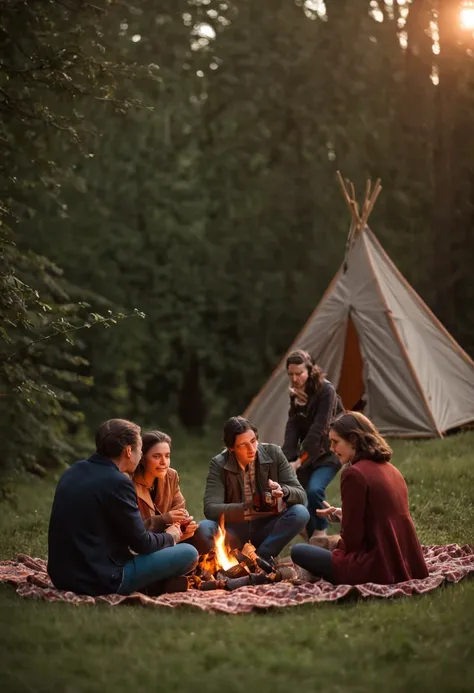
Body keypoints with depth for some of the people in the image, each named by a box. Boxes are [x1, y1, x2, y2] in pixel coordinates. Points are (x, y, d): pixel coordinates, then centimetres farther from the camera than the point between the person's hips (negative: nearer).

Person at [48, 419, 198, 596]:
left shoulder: (73, 472, 7)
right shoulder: (117, 482, -18)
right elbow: (141, 543, -12)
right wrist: (170, 537, 10)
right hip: (100, 581, -9)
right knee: (189, 553, -4)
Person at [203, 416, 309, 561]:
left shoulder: (273, 453, -7)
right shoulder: (219, 464, -9)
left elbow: (301, 496, -8)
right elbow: (211, 509, -20)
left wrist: (283, 491, -34)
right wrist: (249, 508, -36)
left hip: (268, 527, 1)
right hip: (236, 530, -1)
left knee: (300, 513, -27)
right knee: (205, 529, -32)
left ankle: (261, 558, -20)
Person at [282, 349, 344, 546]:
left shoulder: (326, 391, -17)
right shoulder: (296, 394, 1)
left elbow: (318, 429, -22)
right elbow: (292, 428, -7)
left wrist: (299, 461, -23)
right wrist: (288, 459, -21)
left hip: (328, 453, -6)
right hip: (308, 453, 6)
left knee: (314, 489, -27)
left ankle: (321, 531, -7)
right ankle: (313, 539, 13)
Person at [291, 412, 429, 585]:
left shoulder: (354, 474, -14)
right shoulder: (391, 470, 12)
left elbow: (352, 538, -11)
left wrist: (336, 544, 9)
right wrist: (340, 513, 23)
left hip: (379, 569, -9)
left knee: (299, 551, 3)